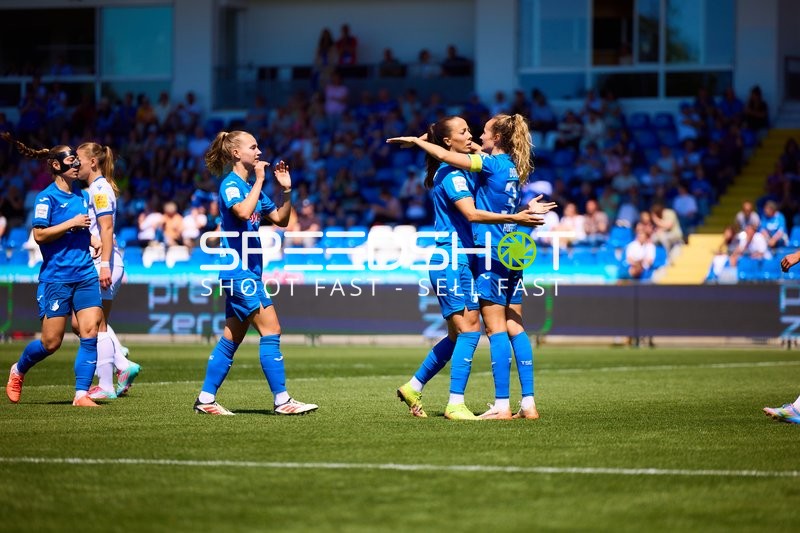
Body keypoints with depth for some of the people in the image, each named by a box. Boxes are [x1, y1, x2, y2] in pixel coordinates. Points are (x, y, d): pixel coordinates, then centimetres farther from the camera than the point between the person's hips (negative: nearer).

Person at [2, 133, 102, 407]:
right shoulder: (46, 198, -7)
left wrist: (95, 242, 10)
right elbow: (39, 234, -16)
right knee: (51, 342, -1)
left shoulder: (83, 196, 14)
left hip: (85, 275, 6)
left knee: (90, 332, -9)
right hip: (55, 278, -6)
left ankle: (81, 393, -6)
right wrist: (72, 223, -17)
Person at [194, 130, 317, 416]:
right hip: (239, 271, -9)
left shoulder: (251, 186, 16)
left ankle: (206, 399, 14)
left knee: (232, 338, 10)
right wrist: (258, 180, -21)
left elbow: (281, 219, 19)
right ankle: (282, 400, -11)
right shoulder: (230, 184, -10)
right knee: (271, 331, -12)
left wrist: (286, 190, 5)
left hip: (247, 271, 9)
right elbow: (243, 211, -30)